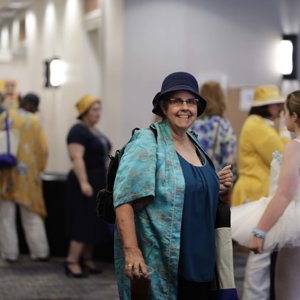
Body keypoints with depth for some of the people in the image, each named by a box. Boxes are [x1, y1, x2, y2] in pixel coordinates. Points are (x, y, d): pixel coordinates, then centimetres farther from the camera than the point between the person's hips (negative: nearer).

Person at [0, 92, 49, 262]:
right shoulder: (35, 121, -2)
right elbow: (43, 148, -2)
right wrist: (39, 169, 11)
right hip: (27, 173, 0)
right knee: (31, 215, 10)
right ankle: (40, 251, 10)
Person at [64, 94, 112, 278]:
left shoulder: (95, 131, 14)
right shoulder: (78, 131, -14)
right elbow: (77, 159, -22)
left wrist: (105, 179, 18)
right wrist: (83, 182, -28)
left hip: (98, 182, 9)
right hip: (85, 182, -9)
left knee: (93, 222, 11)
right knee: (83, 221, -10)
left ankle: (87, 259, 17)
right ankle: (72, 261, -7)